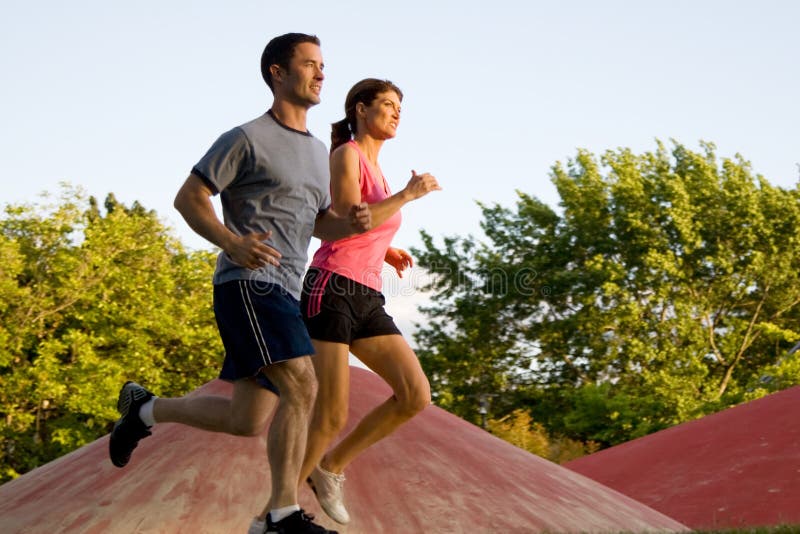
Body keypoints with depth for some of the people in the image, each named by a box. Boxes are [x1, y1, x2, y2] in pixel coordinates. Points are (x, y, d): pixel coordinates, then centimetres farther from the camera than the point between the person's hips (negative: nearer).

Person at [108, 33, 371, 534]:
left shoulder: (319, 152, 20)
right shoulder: (247, 139, -4)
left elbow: (320, 223, 26)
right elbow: (188, 198, -3)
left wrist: (351, 222, 2)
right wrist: (232, 242, -19)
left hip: (283, 294, 9)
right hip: (249, 283, -8)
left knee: (246, 421, 9)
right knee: (303, 387, -22)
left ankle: (144, 408, 30)